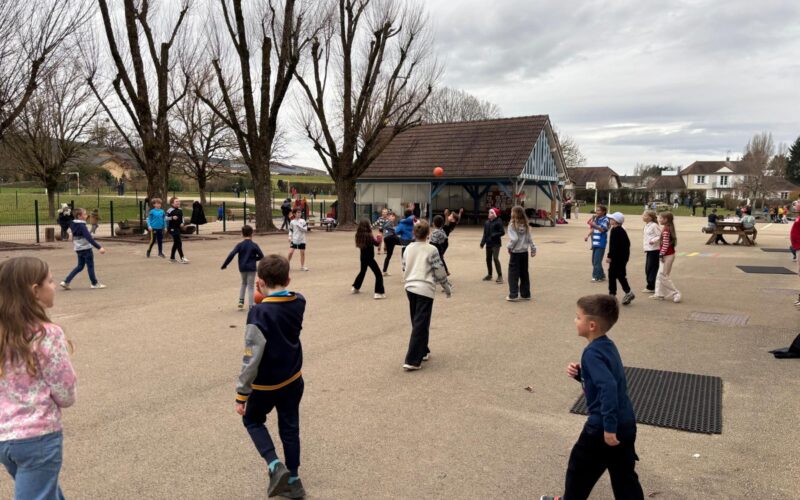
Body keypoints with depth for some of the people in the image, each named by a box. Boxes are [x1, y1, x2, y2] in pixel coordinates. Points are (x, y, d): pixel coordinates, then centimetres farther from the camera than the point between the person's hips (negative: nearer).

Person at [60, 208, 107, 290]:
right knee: (90, 266, 4)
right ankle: (95, 283, 16)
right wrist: (99, 247, -30)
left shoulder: (74, 225, 6)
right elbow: (89, 238, -27)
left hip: (79, 249, 8)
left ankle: (66, 282, 7)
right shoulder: (82, 226, -20)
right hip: (86, 249, -8)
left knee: (80, 266, 15)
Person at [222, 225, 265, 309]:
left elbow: (231, 254, -12)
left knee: (244, 283, 27)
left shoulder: (240, 245, -5)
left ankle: (241, 300, 17)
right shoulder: (254, 245, -7)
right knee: (251, 287, 4)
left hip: (242, 268, 2)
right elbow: (261, 256, -4)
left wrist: (224, 265, -6)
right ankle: (250, 306, 0)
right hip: (251, 268, -2)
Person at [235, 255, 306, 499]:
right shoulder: (299, 302, -9)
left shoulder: (259, 313, -26)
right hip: (294, 380, 5)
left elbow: (251, 360, -24)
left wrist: (241, 395, -17)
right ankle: (293, 480, 28)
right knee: (290, 428, 19)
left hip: (266, 384, -5)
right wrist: (269, 297, 7)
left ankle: (275, 465, 6)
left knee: (253, 421, 22)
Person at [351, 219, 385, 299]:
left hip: (363, 257, 8)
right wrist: (379, 239, 1)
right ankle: (379, 293, -8)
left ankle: (355, 287, 42)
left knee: (362, 271, 30)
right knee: (378, 274, -2)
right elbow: (377, 244, -15)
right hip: (369, 258, -8)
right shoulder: (369, 236, -21)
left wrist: (375, 239, 6)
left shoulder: (359, 235, 0)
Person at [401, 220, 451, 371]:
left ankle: (422, 352, 31)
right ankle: (412, 361, -8)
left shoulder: (408, 249, 7)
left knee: (417, 323, 19)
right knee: (421, 325, -5)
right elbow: (439, 271, -6)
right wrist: (447, 287, 8)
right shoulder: (431, 250, -9)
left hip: (410, 288, 6)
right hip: (425, 290, -6)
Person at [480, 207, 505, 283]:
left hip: (496, 244, -7)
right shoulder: (487, 223, 8)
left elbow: (502, 232, -13)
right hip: (488, 244, 7)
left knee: (495, 258, -15)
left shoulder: (498, 222, -10)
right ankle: (489, 275, 28)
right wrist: (482, 242, 7)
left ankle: (500, 276, -10)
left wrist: (494, 235, -22)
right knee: (488, 259, 13)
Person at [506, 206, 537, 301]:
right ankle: (525, 294, 19)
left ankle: (513, 295, 2)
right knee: (524, 274, 13)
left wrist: (509, 247, -7)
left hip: (515, 252, -5)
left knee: (513, 274, 2)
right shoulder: (526, 225, 3)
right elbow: (530, 239, 4)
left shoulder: (512, 225, -13)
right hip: (524, 252, 5)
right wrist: (533, 249, 10)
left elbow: (514, 239, -21)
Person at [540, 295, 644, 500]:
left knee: (579, 467, 14)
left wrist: (609, 426, -30)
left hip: (603, 426, -8)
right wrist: (579, 373, 0)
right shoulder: (607, 345, 6)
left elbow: (608, 387, -32)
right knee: (624, 476, 16)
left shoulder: (592, 353, -22)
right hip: (626, 423, 8)